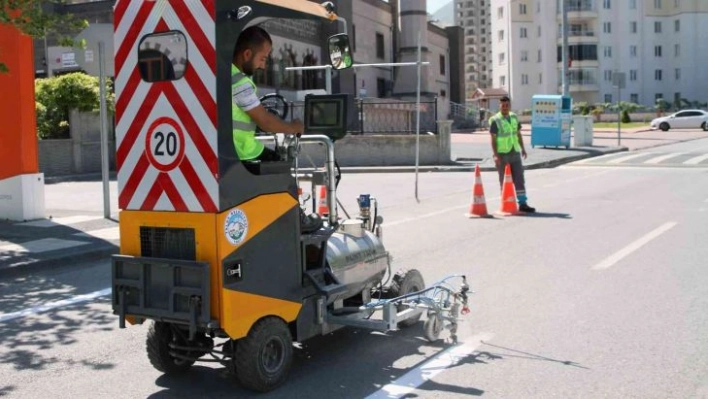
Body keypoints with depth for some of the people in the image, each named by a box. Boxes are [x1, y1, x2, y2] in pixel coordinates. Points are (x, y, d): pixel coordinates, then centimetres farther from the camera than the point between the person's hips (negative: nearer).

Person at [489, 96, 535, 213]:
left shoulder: (514, 117, 11)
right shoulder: (495, 120, -7)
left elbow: (518, 134, 18)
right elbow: (493, 139, -10)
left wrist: (522, 148, 12)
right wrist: (496, 155, -17)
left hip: (515, 153, 5)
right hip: (502, 155, -5)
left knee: (519, 178, 2)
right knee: (504, 181, 2)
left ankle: (522, 203, 3)